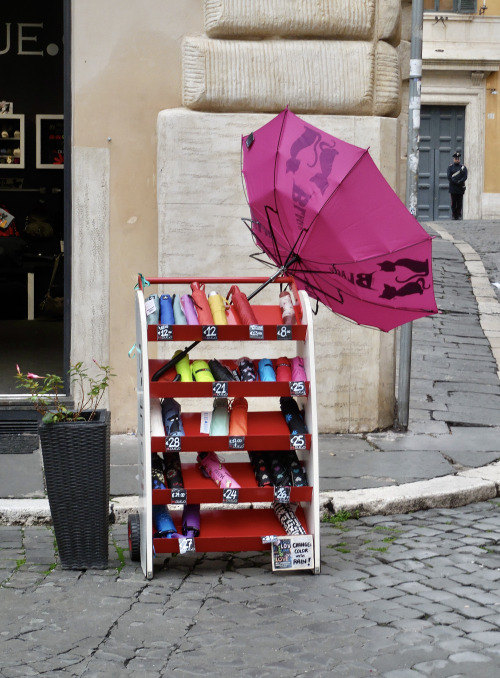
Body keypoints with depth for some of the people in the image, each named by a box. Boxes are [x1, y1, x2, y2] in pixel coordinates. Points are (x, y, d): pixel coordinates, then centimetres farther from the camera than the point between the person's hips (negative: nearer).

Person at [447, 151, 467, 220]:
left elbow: (465, 177, -1)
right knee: (453, 203, 0)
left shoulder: (463, 167, 10)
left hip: (460, 188, 1)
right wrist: (456, 182, -14)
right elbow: (449, 177, -3)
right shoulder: (450, 167, 7)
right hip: (453, 188, -1)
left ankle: (459, 215, 4)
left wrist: (460, 182, -16)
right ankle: (454, 215, 3)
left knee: (460, 203, 0)